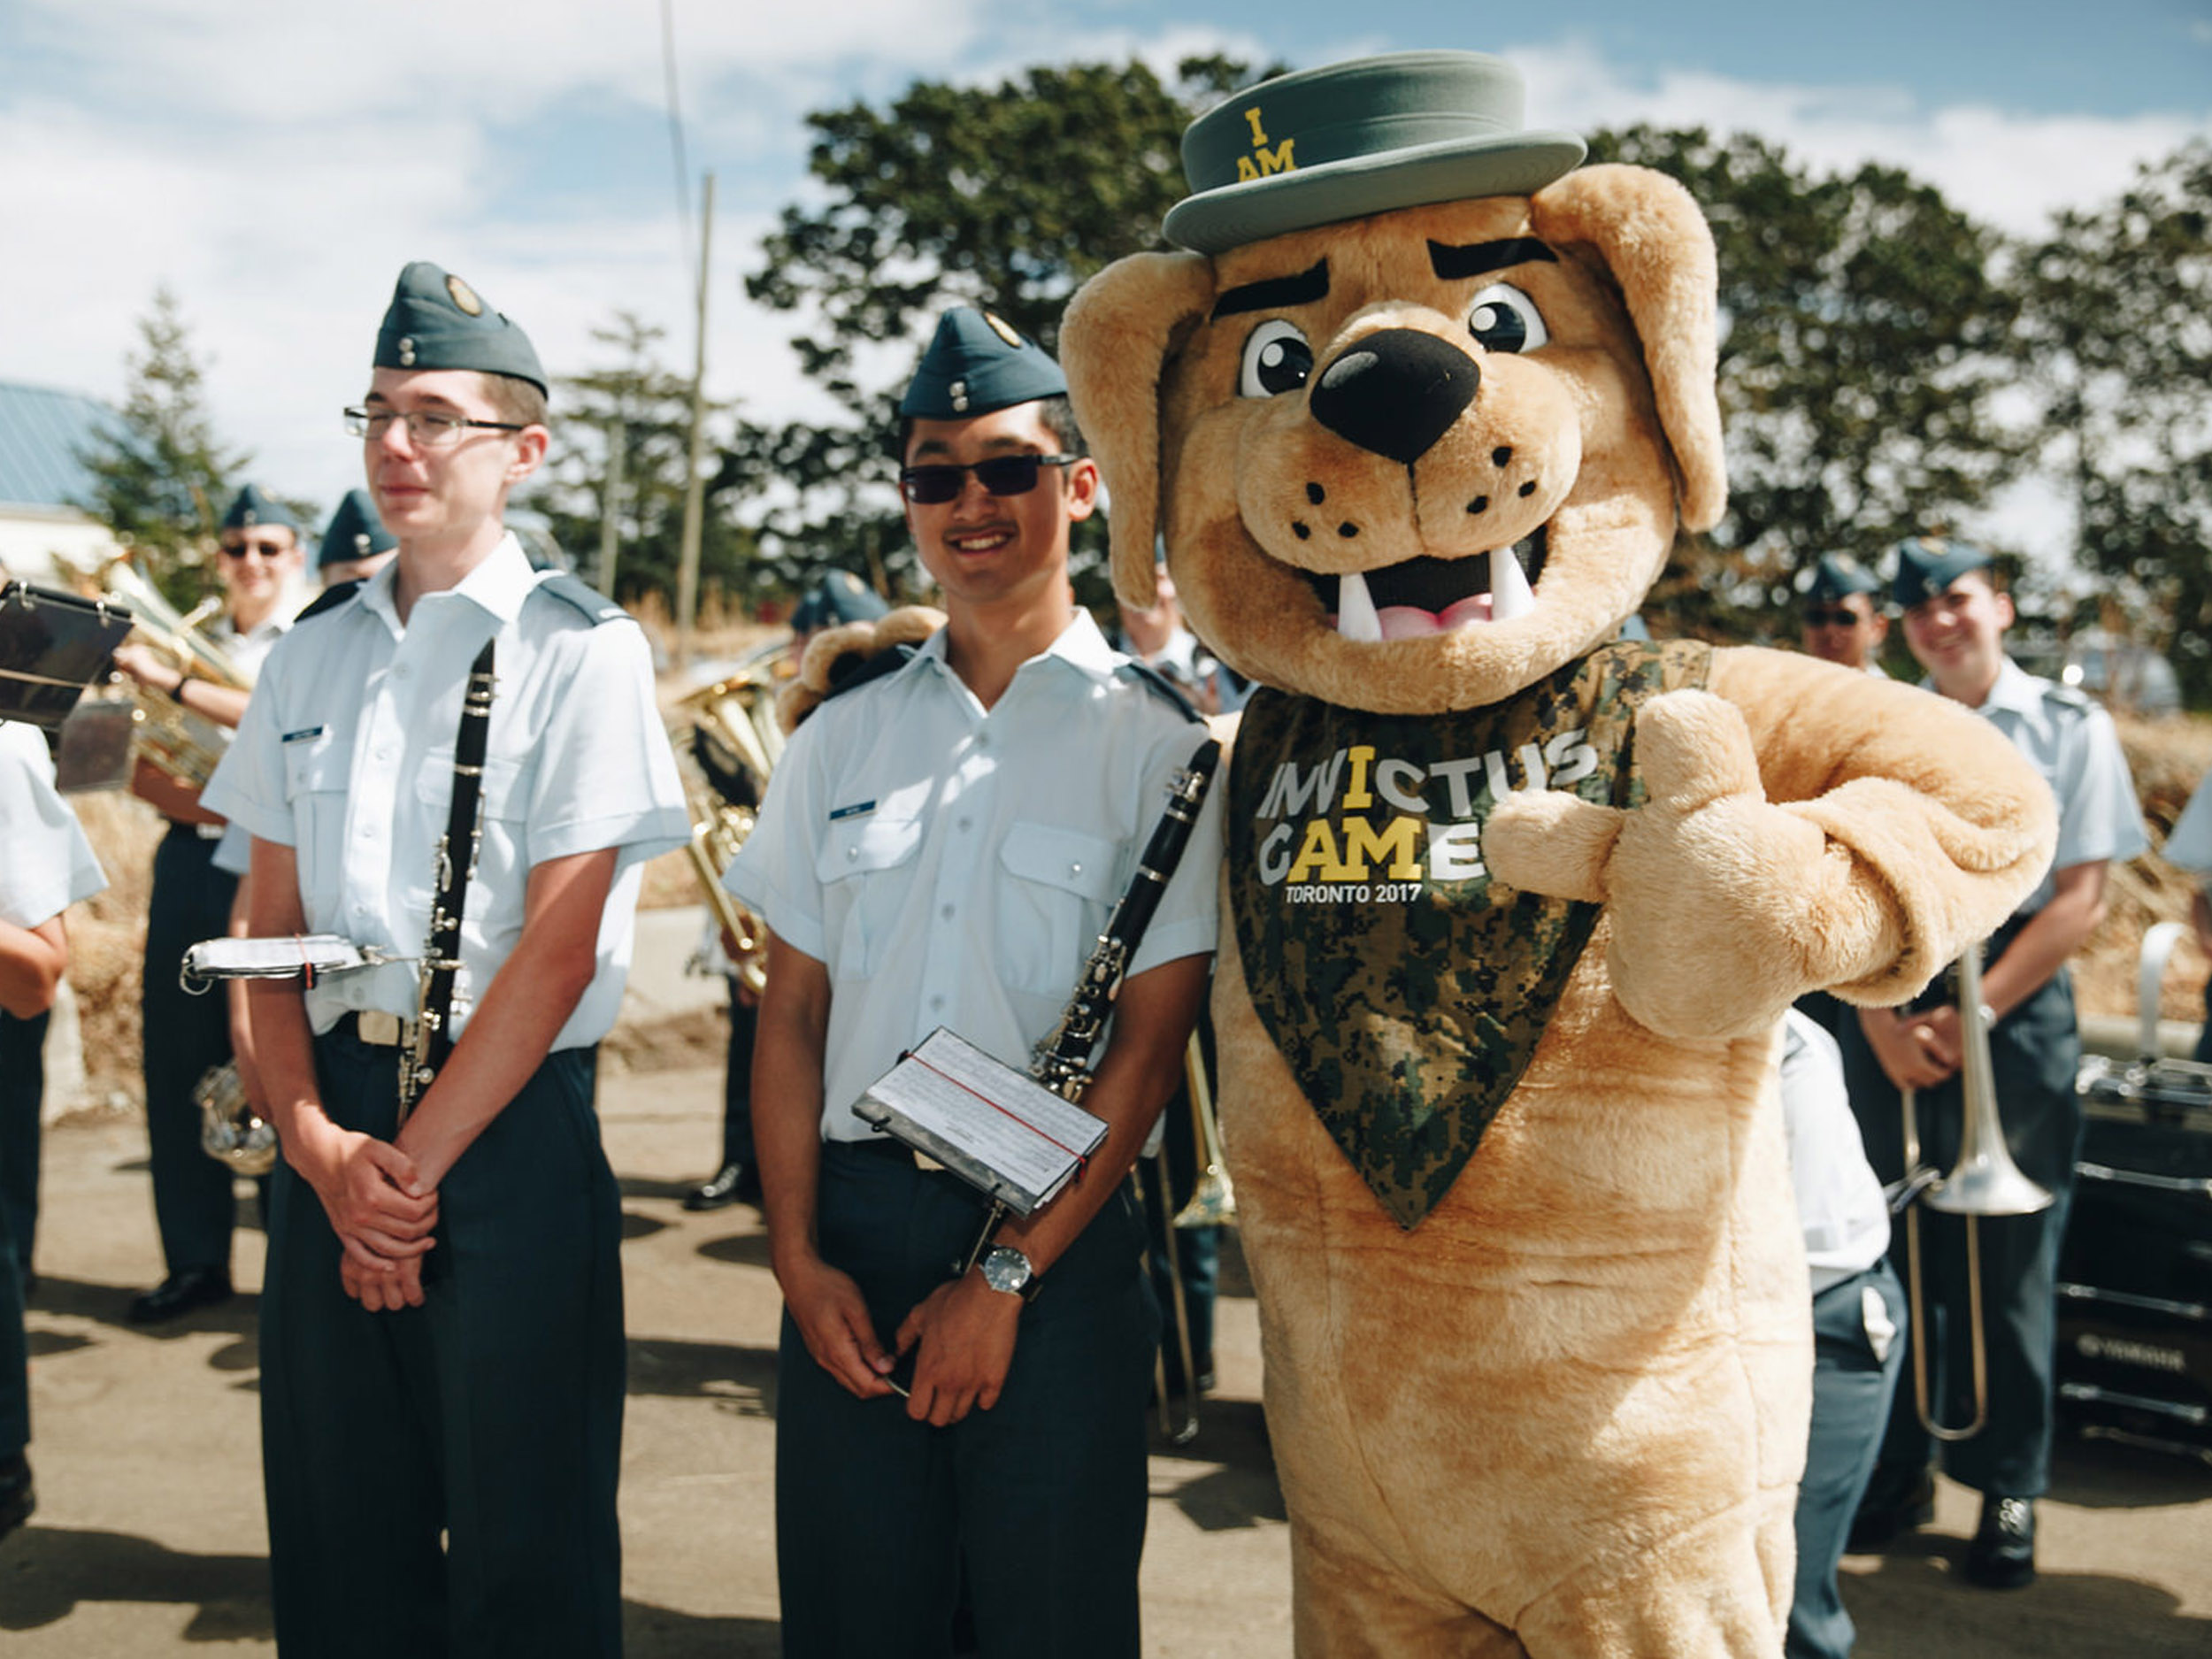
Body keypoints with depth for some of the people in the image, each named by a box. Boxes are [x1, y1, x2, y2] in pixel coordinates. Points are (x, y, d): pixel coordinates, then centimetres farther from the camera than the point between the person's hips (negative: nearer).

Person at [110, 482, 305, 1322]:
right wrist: (195, 802, -9)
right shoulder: (186, 642, 16)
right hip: (189, 863, 5)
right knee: (178, 1067, 5)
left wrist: (174, 683, -21)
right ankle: (195, 1260, 16)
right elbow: (144, 769, 12)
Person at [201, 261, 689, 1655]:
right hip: (334, 1124, 5)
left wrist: (412, 1164, -10)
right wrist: (317, 1137, -5)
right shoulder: (312, 658, 11)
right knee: (337, 1534, 14)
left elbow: (559, 950, -11)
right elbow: (272, 926, 9)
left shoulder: (581, 651, -6)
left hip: (507, 1126, -5)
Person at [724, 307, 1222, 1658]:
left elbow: (1148, 1047, -8)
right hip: (852, 1232, 3)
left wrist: (1007, 1276, -11)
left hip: (1057, 1241, -3)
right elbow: (795, 1011, 7)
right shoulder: (844, 738, 8)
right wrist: (798, 1253, -3)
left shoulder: (1156, 744, -4)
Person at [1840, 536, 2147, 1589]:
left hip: (2017, 1010, -2)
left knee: (2008, 1257, 3)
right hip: (1891, 1012, 2)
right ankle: (1899, 1468, 19)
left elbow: (2080, 899, -4)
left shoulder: (2070, 730, 3)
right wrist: (1882, 1019, -9)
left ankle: (2008, 1486, 17)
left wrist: (1975, 1014, -12)